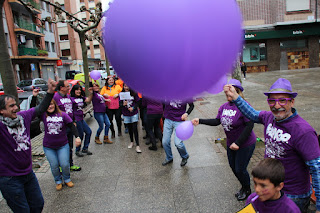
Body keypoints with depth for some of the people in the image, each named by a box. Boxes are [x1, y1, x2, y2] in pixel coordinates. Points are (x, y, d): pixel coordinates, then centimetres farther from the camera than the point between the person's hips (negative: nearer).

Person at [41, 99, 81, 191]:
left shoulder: (62, 115, -6)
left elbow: (72, 126, -6)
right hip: (48, 147, 1)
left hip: (63, 145, 0)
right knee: (54, 166, 5)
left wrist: (77, 137, -18)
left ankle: (67, 179, 28)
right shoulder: (43, 115, -4)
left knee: (65, 164, 0)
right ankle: (58, 181, 30)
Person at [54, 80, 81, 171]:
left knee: (70, 147, 17)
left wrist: (74, 121, 18)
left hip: (70, 126, 8)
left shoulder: (68, 96, 13)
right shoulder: (55, 97, -13)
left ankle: (70, 164, 30)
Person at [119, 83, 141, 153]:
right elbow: (120, 103, 0)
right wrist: (123, 104, -22)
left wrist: (133, 108, -18)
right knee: (129, 128, 15)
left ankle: (137, 146, -5)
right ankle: (131, 142, 34)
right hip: (126, 114, 3)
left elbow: (137, 102, -3)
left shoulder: (134, 93, -7)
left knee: (135, 129, -7)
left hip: (134, 113, -2)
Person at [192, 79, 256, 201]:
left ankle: (247, 190, 34)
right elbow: (217, 121, 2)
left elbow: (250, 125, -25)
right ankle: (243, 187, 45)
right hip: (231, 144, 7)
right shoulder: (224, 107, -2)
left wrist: (238, 143, -25)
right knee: (233, 168, 18)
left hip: (245, 144, -7)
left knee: (240, 170, 4)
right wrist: (200, 121, -8)